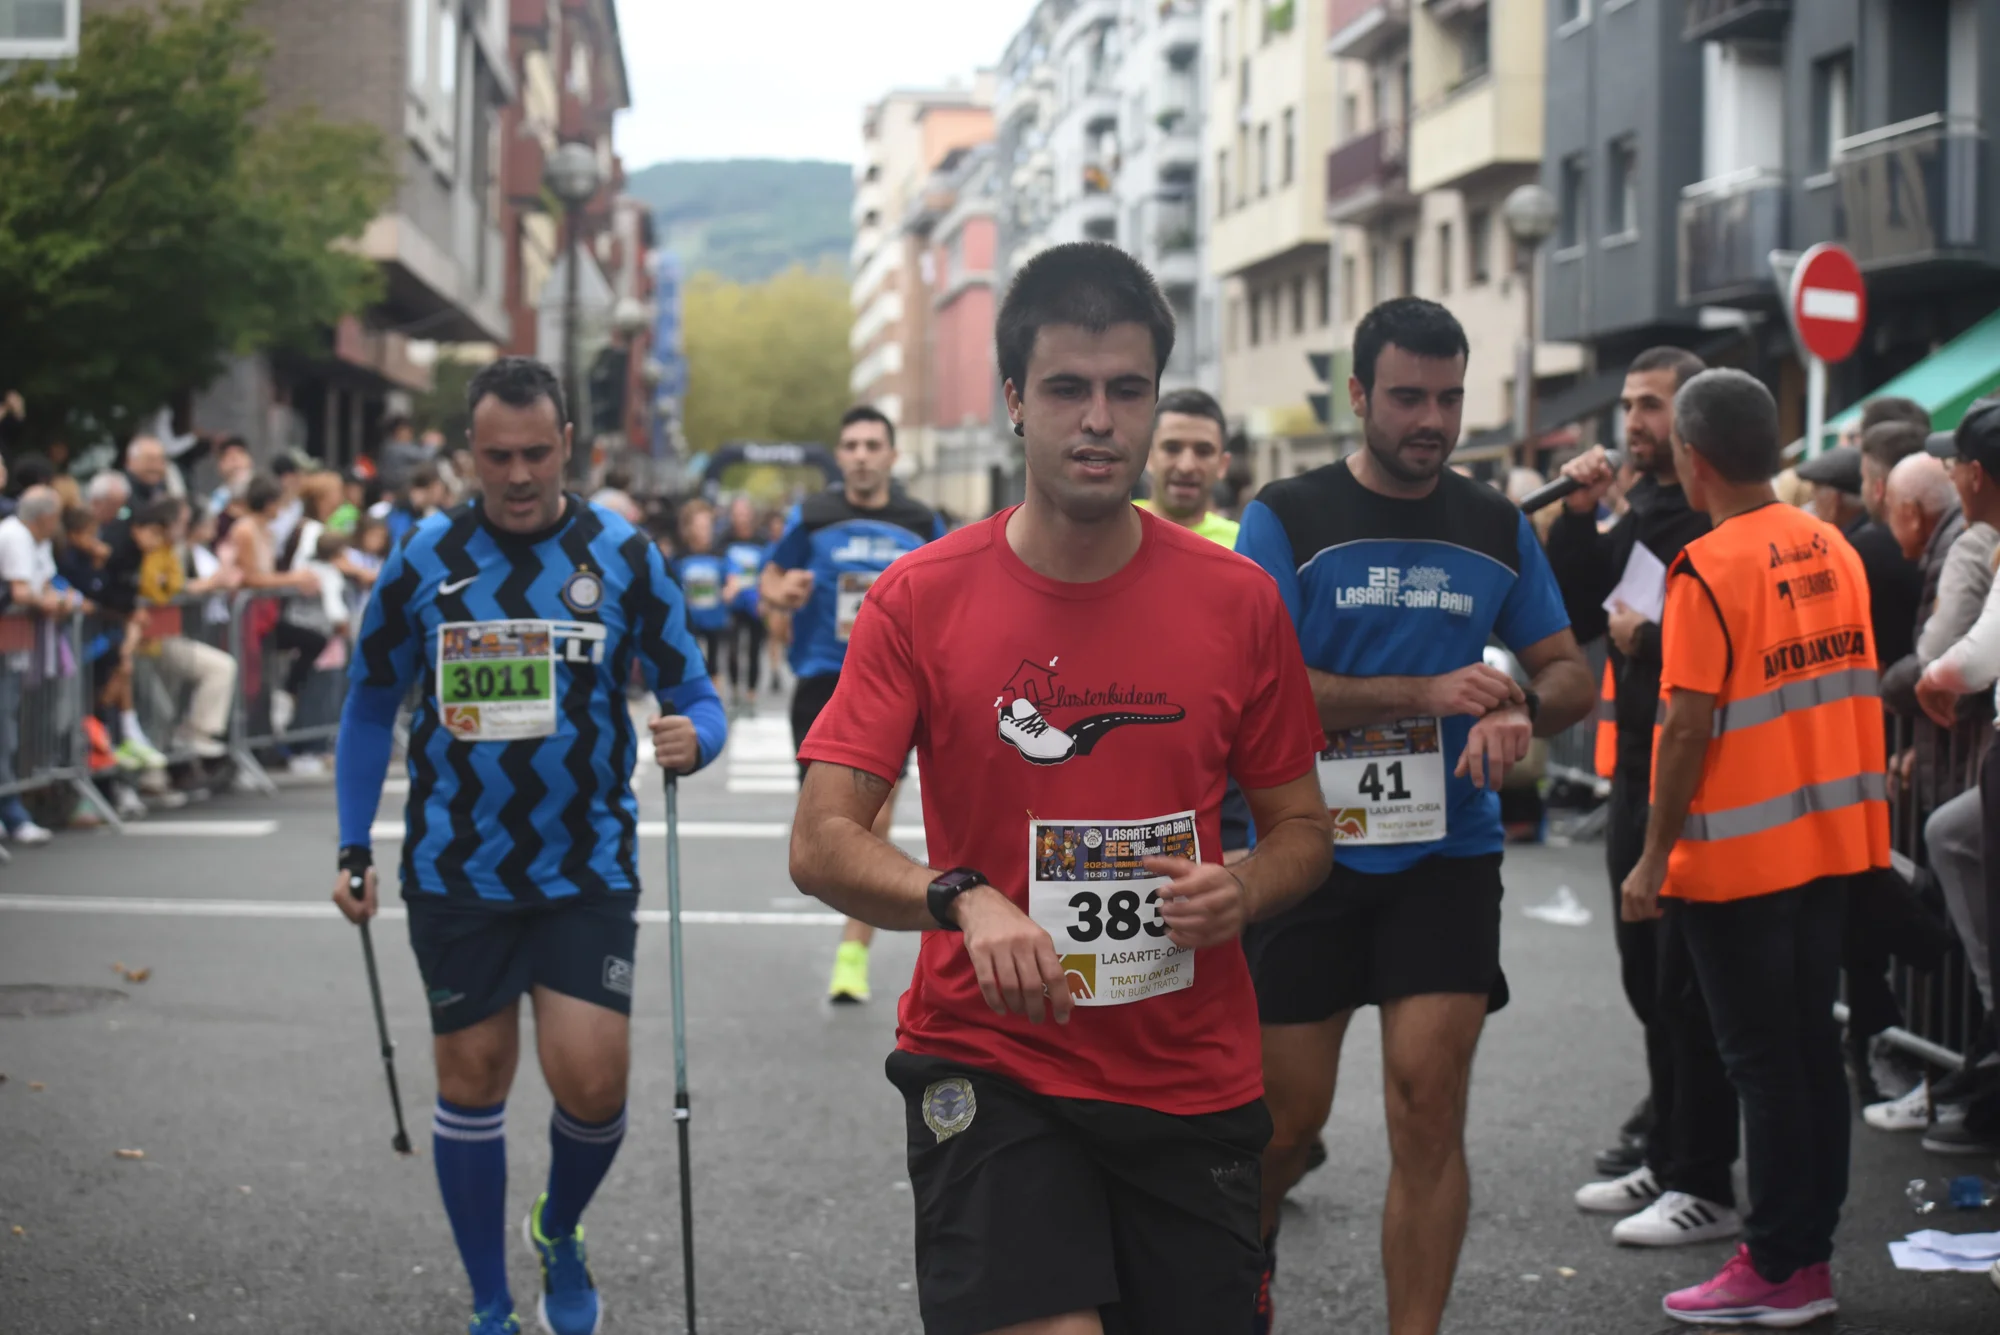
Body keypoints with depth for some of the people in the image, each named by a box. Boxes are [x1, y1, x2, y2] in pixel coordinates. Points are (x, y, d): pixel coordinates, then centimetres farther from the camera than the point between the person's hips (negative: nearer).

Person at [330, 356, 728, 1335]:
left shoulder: (623, 556, -3)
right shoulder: (424, 558, -1)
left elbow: (693, 696, 1)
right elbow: (371, 701, 9)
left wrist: (692, 736, -23)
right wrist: (353, 849, 5)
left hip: (588, 868, -1)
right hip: (456, 873, 1)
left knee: (592, 1079, -9)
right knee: (471, 1079, 5)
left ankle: (561, 1235, 24)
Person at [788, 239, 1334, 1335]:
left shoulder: (1238, 601, 1)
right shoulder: (920, 599, -4)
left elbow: (1301, 827, 10)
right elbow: (821, 844, -9)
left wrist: (1244, 889, -12)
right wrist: (962, 900, -27)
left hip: (1193, 1079, 3)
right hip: (987, 1068, -2)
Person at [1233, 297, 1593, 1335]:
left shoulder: (1497, 528, 8)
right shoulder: (1286, 519, -4)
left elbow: (1569, 673, 13)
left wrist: (1521, 713, -12)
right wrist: (1429, 692, -21)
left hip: (1449, 852, 2)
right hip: (1310, 849, -2)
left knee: (1430, 1108, -6)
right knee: (1290, 1111, 6)